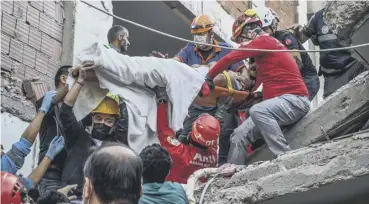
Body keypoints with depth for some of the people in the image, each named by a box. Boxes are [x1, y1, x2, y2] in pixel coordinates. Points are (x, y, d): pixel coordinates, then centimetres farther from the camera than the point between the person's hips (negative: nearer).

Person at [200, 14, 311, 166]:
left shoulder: (264, 41, -6)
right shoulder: (269, 43, 23)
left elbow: (230, 58, -8)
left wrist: (209, 78, 1)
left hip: (295, 99, -10)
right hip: (278, 102, 10)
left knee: (257, 111, -36)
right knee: (240, 135, 1)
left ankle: (286, 157, -36)